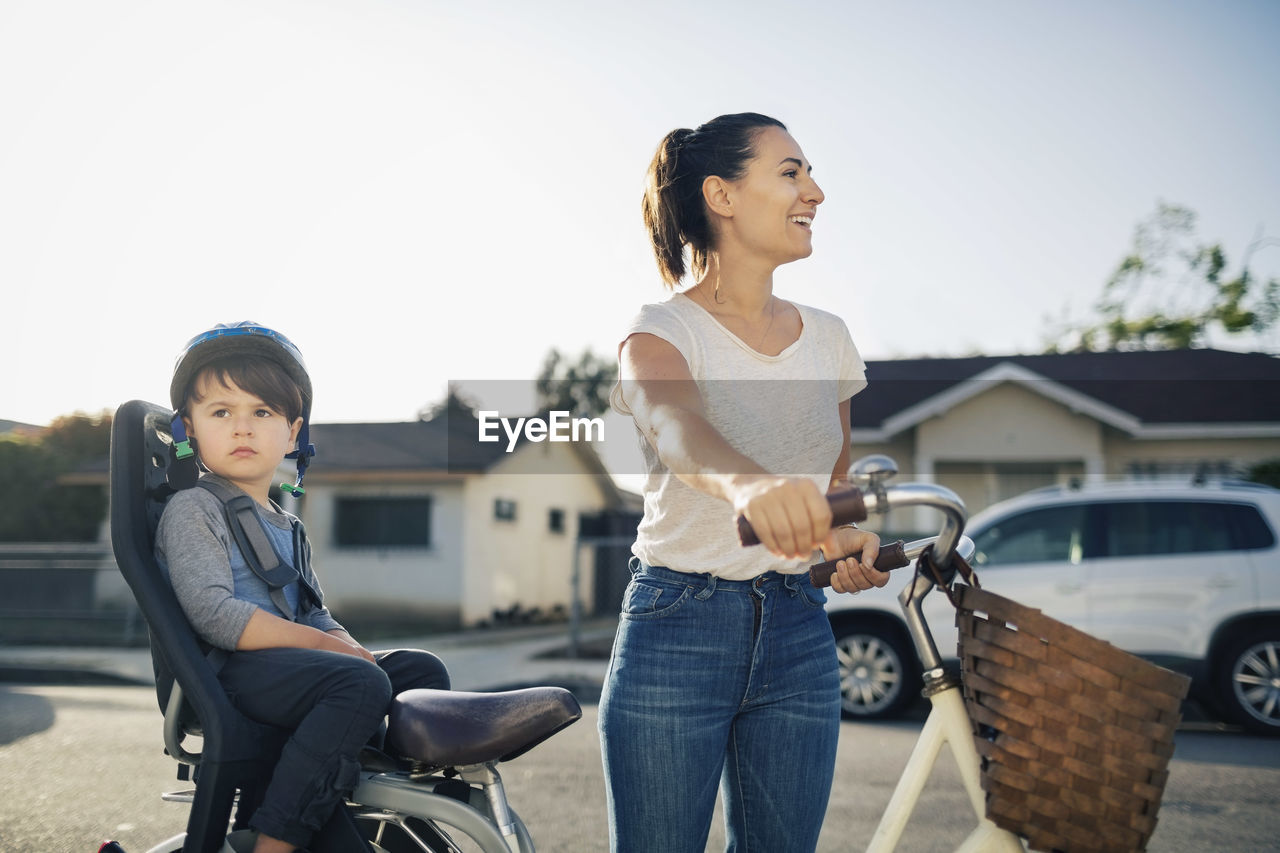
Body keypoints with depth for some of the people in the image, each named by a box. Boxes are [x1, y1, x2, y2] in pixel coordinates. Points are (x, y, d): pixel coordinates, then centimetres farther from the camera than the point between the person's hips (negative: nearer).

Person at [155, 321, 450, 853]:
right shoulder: (191, 511, -4)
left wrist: (350, 648, -1)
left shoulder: (286, 526, 23)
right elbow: (215, 615, -17)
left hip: (290, 660, 8)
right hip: (225, 674, -8)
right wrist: (321, 644, -17)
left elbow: (315, 616, 22)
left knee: (421, 668, 0)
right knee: (361, 683, -32)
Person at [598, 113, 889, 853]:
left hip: (799, 634, 5)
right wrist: (747, 483, -52)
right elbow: (673, 426, -30)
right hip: (677, 631, -4)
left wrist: (856, 539, -1)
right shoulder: (663, 331, -7)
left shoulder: (828, 338, 10)